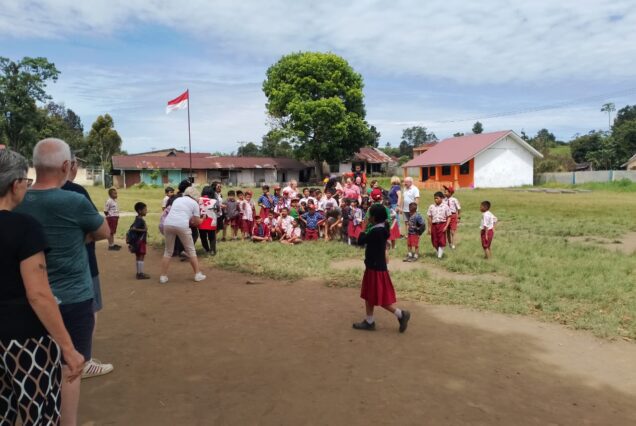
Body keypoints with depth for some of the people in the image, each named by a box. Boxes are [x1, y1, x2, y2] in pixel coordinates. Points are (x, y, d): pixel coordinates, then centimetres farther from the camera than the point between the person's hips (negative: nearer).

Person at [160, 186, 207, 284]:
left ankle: (163, 276, 15)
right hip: (182, 225, -4)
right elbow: (197, 222, 11)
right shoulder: (194, 203, 14)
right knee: (191, 250, 12)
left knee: (168, 251, 17)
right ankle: (198, 274, 17)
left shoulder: (177, 199, 28)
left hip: (168, 224, 4)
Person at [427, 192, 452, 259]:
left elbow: (448, 217, 0)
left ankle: (440, 256, 0)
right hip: (434, 225, 3)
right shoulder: (431, 207, 4)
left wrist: (446, 226, -11)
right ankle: (438, 253, 26)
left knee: (442, 241, -5)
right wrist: (429, 228, 4)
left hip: (442, 224, -3)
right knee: (435, 241, 7)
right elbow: (430, 218, 7)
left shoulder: (445, 207, -2)